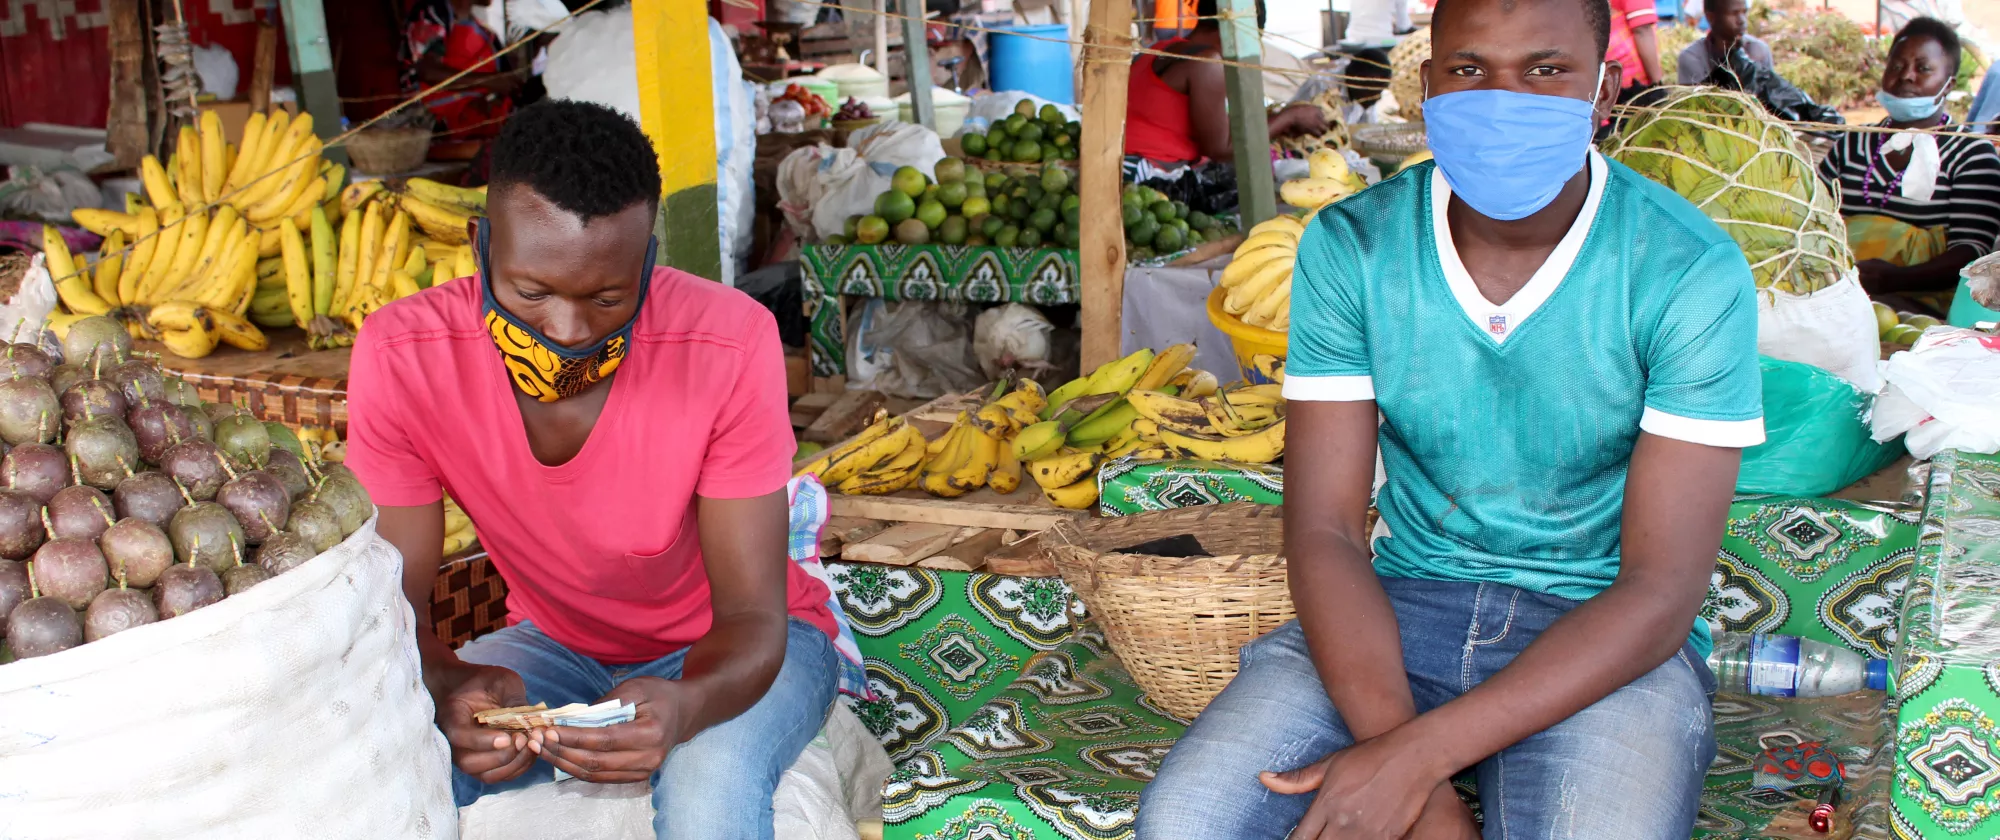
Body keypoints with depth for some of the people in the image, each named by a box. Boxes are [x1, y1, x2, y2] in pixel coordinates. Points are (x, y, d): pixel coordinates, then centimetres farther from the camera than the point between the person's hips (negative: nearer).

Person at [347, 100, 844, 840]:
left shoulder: (728, 342, -29)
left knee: (712, 776, -35)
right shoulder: (401, 355, -21)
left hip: (725, 652, -2)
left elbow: (751, 614, -25)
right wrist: (450, 689, -41)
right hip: (553, 643, 2)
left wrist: (684, 706, -49)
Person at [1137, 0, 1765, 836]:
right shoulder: (1348, 246, -5)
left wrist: (1416, 757, -26)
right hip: (1399, 608, 2)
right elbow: (1324, 530, -8)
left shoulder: (1691, 272, -13)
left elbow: (1661, 594, -15)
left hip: (1605, 635, -2)